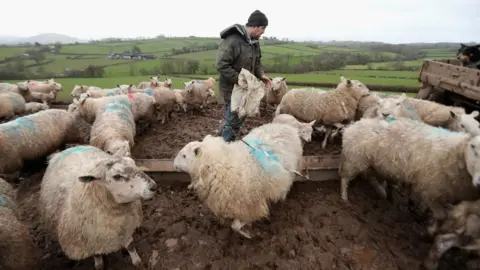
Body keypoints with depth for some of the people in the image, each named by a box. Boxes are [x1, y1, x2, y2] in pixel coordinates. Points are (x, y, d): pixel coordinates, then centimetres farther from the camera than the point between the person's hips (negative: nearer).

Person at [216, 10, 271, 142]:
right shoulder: (232, 40, -23)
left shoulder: (254, 41, 6)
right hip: (232, 88, -9)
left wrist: (261, 74, 0)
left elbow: (256, 61, 18)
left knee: (240, 118, 19)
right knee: (232, 120, 0)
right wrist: (239, 79, -25)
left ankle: (230, 143, 37)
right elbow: (221, 66, -26)